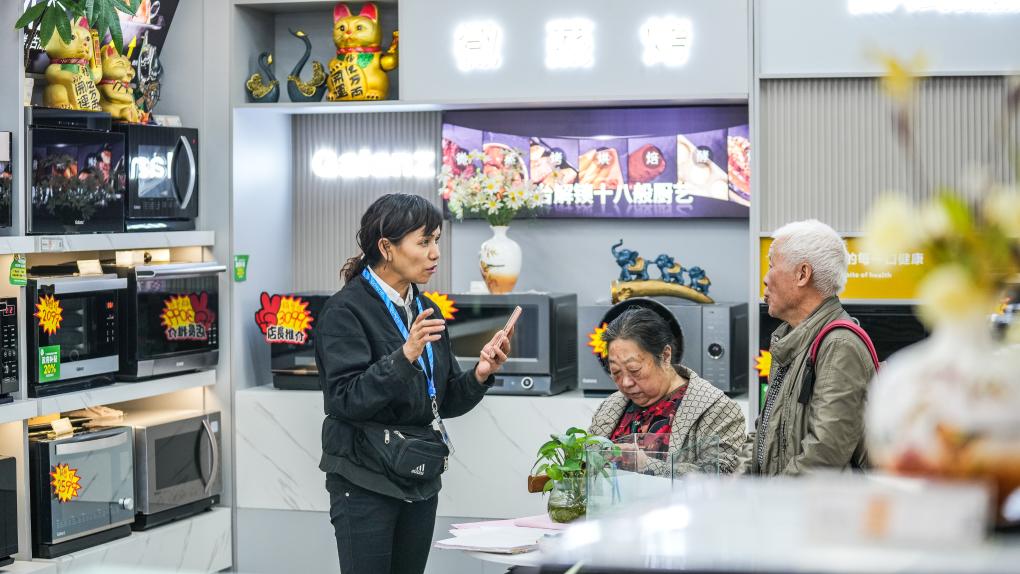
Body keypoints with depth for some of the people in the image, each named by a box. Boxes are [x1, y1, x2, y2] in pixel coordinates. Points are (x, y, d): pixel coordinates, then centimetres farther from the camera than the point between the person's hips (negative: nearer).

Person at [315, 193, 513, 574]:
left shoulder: (426, 312, 12)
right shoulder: (346, 310, -9)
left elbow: (444, 403, 13)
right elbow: (346, 399, -19)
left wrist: (479, 376, -6)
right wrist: (405, 356, -30)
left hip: (420, 481, 7)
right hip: (366, 482, -6)